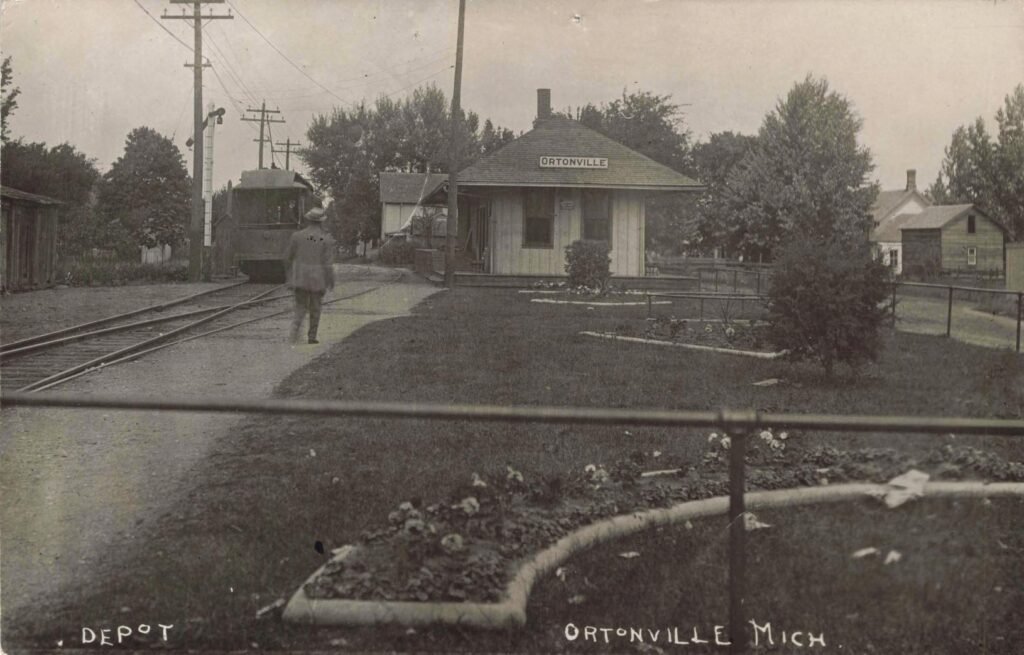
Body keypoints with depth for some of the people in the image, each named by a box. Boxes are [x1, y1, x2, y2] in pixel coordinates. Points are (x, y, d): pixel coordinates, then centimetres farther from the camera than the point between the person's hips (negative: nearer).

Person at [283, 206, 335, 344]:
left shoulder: (297, 236, -3)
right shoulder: (327, 239, -7)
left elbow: (288, 258, 5)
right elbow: (328, 264, -11)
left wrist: (288, 274, 20)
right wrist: (331, 281, 1)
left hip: (300, 279, 1)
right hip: (318, 280, -1)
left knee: (301, 306, 10)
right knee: (315, 309, 13)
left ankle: (296, 326, -15)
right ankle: (312, 336, 17)